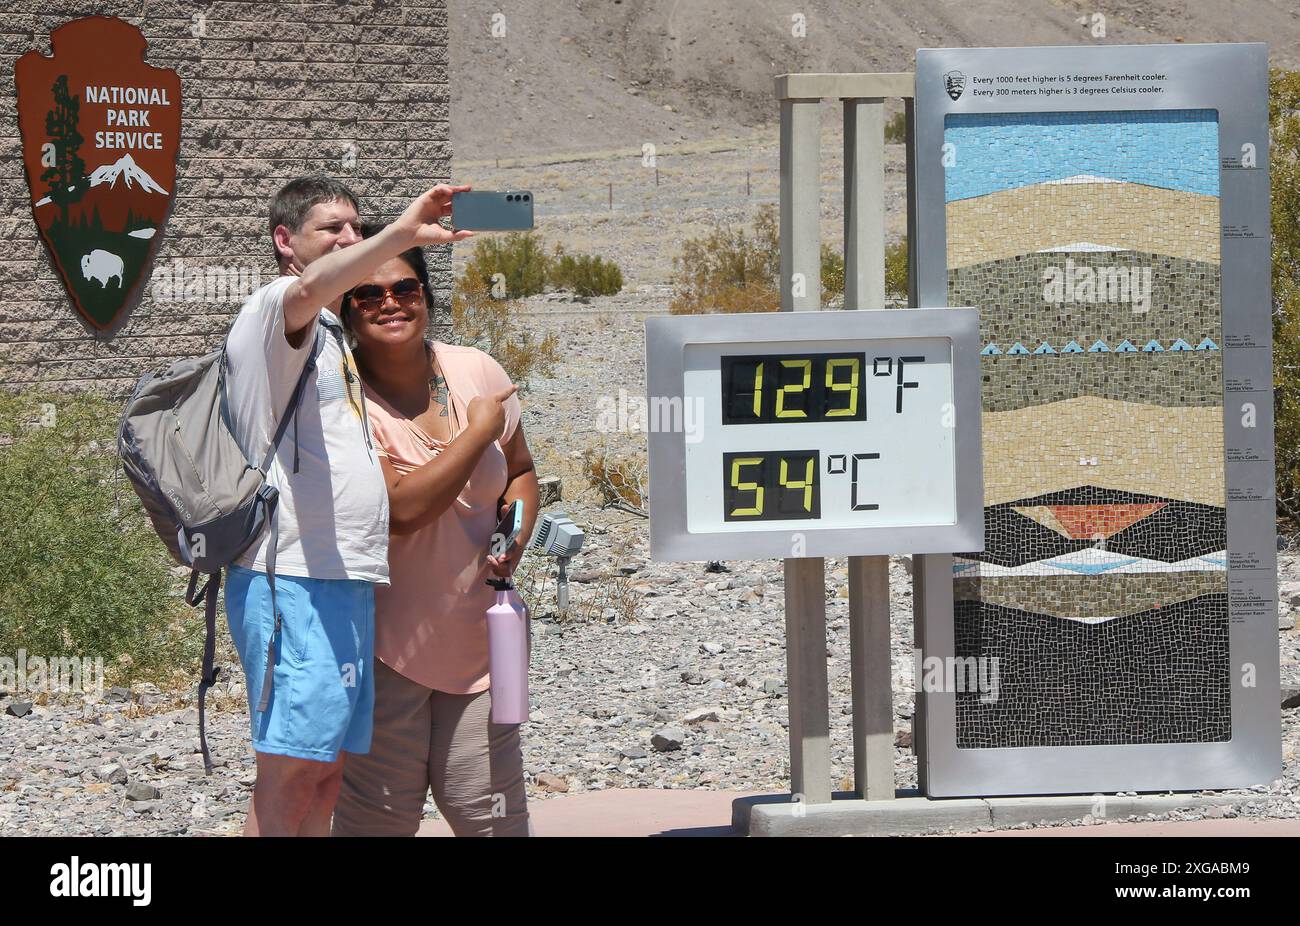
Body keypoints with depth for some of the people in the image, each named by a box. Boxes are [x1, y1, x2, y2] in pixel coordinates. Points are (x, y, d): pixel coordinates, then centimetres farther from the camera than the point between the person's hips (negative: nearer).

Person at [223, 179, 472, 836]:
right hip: (293, 583, -10)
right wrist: (401, 234, -40)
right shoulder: (272, 308, -4)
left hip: (346, 582, 10)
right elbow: (310, 288, -30)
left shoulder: (329, 338, 27)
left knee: (324, 772, 7)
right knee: (290, 774, -12)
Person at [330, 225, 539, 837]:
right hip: (385, 643, -4)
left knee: (494, 817, 1)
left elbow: (521, 472, 18)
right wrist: (479, 431, -15)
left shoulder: (477, 373, 3)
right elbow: (399, 510, -23)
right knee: (379, 820, 0)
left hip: (477, 641, 4)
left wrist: (514, 536, -4)